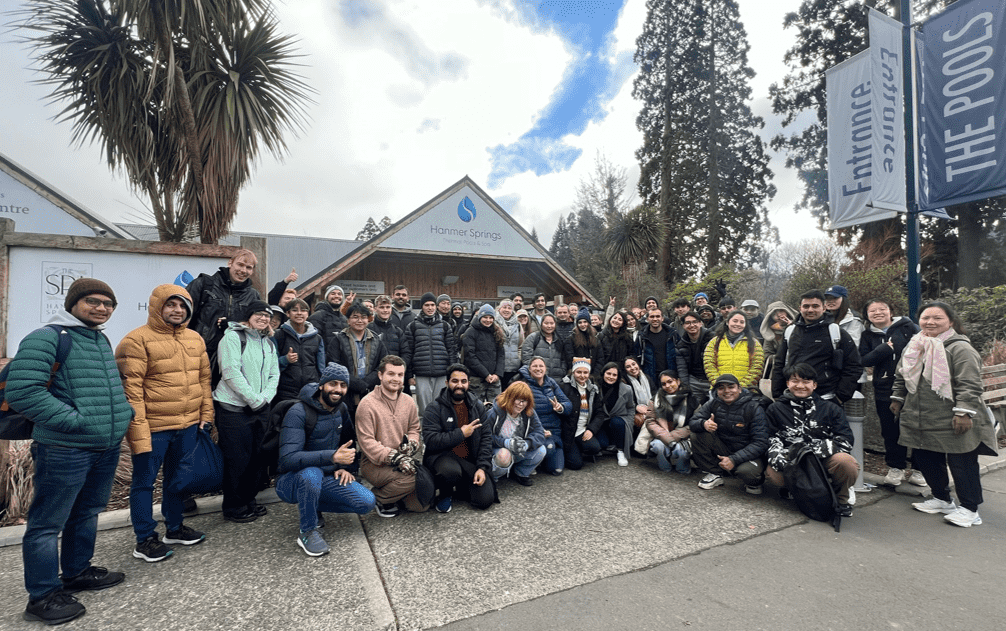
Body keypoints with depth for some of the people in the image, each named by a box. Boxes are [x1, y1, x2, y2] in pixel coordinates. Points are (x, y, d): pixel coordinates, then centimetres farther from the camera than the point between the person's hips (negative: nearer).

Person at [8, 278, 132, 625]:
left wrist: (124, 411, 9)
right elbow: (22, 391, -21)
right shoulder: (46, 338, -13)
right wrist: (74, 419, -22)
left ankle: (77, 572, 39)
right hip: (64, 450, -8)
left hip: (107, 447, 8)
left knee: (87, 512, 21)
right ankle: (43, 596, 21)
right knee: (47, 523, 7)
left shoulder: (103, 340, 12)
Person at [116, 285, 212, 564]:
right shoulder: (138, 340, -11)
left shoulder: (195, 339, 9)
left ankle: (174, 527, 36)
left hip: (188, 425, 6)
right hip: (153, 427, -6)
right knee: (144, 481, 9)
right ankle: (145, 540, 23)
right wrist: (137, 428, -17)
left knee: (178, 477, 19)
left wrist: (206, 414, 11)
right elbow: (130, 388, -15)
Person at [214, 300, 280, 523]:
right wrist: (254, 399, -16)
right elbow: (231, 372, -16)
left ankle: (248, 499, 29)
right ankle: (233, 508, 17)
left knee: (258, 456, 12)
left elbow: (274, 373, 11)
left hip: (261, 408, 7)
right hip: (233, 407, -7)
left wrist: (265, 397, -6)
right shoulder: (233, 337, -8)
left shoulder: (268, 343, 14)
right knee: (237, 459, 0)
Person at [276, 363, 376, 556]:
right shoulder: (298, 413, -20)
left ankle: (310, 506, 10)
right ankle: (307, 532, -14)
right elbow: (288, 459, -31)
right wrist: (333, 457, -40)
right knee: (311, 472, -40)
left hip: (326, 479, 6)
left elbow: (349, 441, 19)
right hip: (291, 482, -6)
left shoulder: (341, 409, 2)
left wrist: (346, 467, 1)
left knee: (367, 502, -12)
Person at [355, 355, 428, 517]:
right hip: (374, 463, -6)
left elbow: (414, 428, 14)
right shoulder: (367, 404, -13)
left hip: (401, 461, 6)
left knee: (421, 506, -2)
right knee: (413, 477, -30)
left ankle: (392, 490, 25)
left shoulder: (408, 401, 6)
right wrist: (394, 457, -26)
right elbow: (366, 441, -18)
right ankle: (379, 498, -2)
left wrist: (411, 444, -10)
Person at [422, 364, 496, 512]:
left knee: (485, 499, -13)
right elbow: (430, 441, -18)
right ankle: (445, 493, 0)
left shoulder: (478, 406, 6)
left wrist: (482, 467, -9)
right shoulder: (434, 408, -7)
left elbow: (486, 437, 2)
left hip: (470, 461, 4)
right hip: (442, 456, -4)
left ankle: (458, 486, 20)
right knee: (450, 471, -38)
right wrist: (461, 434, -17)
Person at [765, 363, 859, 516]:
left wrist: (811, 449, -19)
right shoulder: (776, 409, 10)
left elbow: (845, 441, -4)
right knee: (772, 472, -32)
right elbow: (770, 439, 4)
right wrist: (778, 457, -18)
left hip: (823, 461, 1)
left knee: (845, 461, -32)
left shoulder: (830, 409, 8)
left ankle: (840, 499, -1)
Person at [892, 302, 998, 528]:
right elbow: (901, 377, 21)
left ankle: (969, 509, 19)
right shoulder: (914, 347, 11)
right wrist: (897, 399, 21)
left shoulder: (960, 348, -12)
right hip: (920, 421, 7)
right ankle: (941, 498, 33)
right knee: (925, 460, 14)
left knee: (961, 464, 3)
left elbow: (969, 385, -16)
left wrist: (964, 413, -20)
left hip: (953, 423, -7)